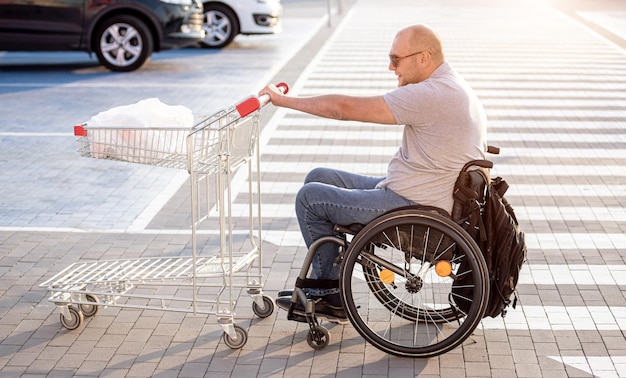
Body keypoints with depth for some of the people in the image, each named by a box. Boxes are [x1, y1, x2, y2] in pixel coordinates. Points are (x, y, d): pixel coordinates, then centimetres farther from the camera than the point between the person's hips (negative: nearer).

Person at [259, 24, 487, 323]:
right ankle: (323, 289, 16)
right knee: (319, 178, 14)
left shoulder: (430, 94, -23)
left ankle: (330, 295, 14)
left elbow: (346, 108, -22)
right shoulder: (455, 88, 11)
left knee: (310, 197, -1)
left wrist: (285, 100, -10)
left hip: (412, 207, -11)